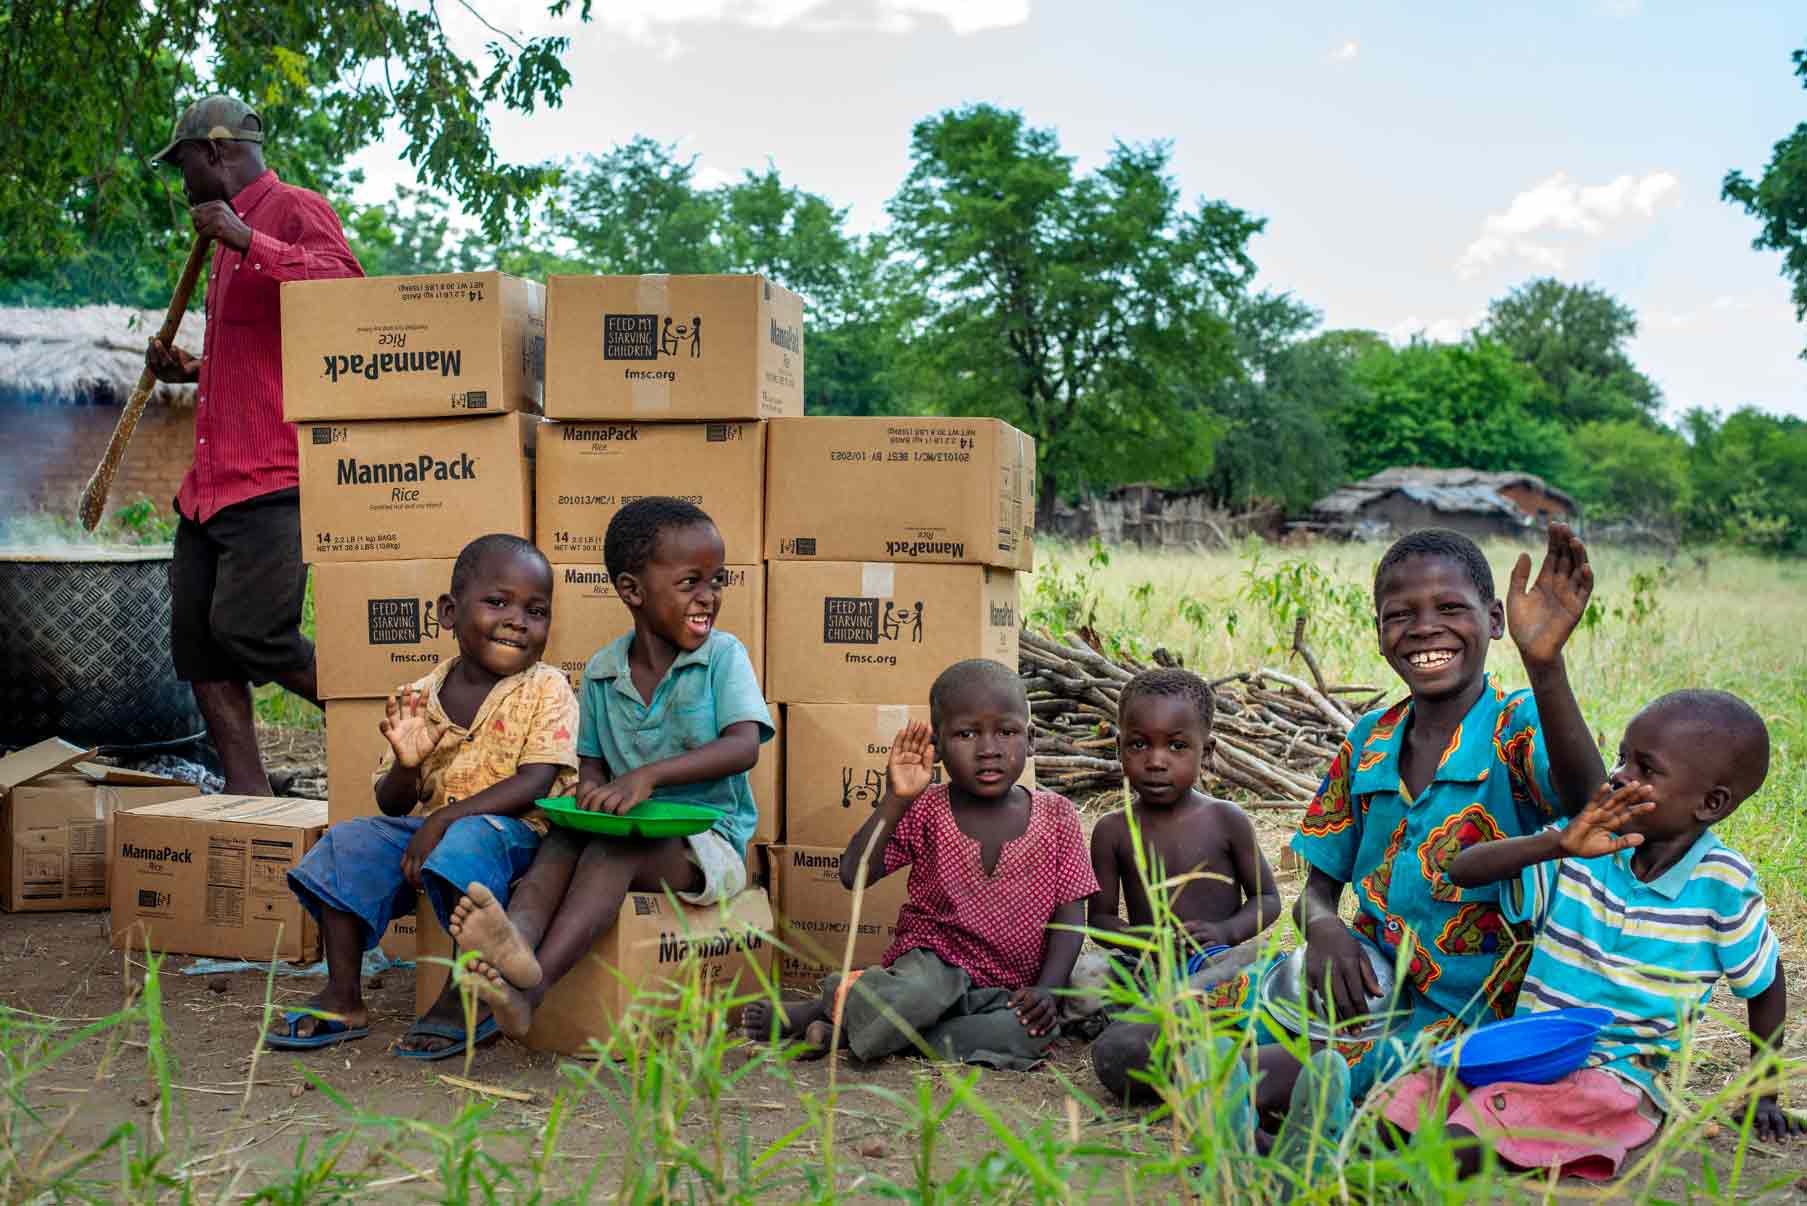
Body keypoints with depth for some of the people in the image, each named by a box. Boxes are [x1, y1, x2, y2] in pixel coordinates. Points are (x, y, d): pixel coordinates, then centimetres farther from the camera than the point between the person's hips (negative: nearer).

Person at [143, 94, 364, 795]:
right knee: (197, 640, 4)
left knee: (249, 631, -18)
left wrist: (245, 240, -25)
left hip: (273, 480, -10)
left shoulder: (295, 211, -4)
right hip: (210, 482, 10)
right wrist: (190, 369, 20)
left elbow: (346, 284, -25)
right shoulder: (226, 238, 26)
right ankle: (248, 798, 8)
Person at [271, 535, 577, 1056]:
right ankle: (342, 998, -7)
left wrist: (443, 819, -25)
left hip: (512, 830, -5)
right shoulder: (422, 697, 5)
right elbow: (393, 805, 10)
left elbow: (533, 784, -18)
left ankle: (466, 999, -24)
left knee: (467, 843, -36)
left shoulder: (547, 690, -6)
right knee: (349, 842, -14)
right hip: (427, 827, 5)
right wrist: (406, 765, -15)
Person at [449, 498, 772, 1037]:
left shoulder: (723, 656, -4)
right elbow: (592, 761, 15)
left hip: (706, 840, -4)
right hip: (628, 830, 4)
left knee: (614, 849, -32)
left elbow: (744, 747, -19)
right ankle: (517, 939, -58)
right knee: (563, 839, -26)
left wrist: (647, 776, -31)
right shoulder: (602, 671, 8)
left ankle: (532, 987, -50)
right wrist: (593, 792, -12)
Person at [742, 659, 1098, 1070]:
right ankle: (828, 1005, -12)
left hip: (1008, 989, 3)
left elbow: (1069, 914, 1)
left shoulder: (1056, 817, 1)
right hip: (933, 959, -3)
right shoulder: (924, 810, -2)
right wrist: (896, 800, -24)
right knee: (923, 989, -40)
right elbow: (855, 876, -14)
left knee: (1035, 1032, -33)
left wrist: (1047, 988, -13)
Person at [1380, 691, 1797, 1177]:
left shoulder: (1721, 886, -5)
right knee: (1395, 1108, -20)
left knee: (1462, 1141, -31)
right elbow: (1463, 870, -8)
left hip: (1616, 1072, -4)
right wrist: (1556, 845, -23)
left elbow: (1765, 985, 11)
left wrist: (1762, 1098, 14)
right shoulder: (1584, 847, 2)